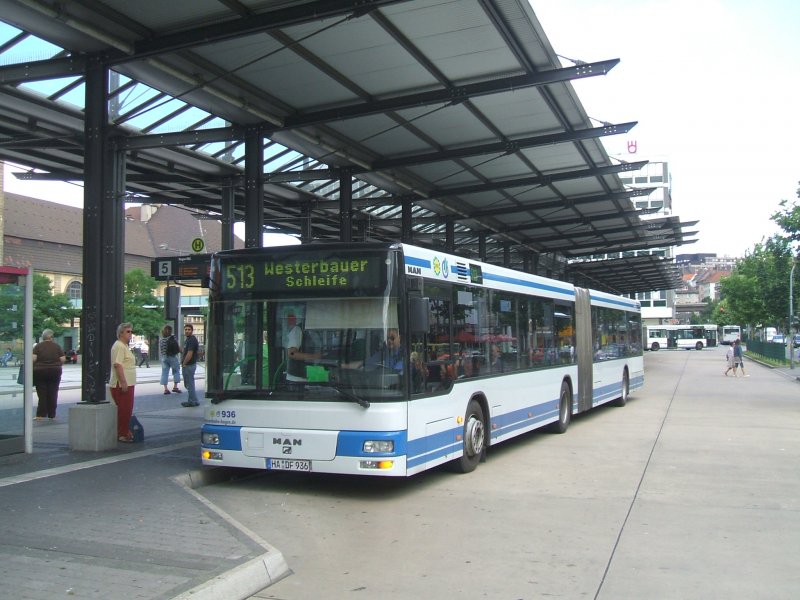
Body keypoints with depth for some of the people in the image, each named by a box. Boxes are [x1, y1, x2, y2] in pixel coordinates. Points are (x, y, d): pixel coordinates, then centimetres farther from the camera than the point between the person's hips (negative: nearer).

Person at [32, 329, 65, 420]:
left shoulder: (38, 346, -2)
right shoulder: (57, 346, 2)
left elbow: (33, 359, -12)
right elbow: (63, 359, -3)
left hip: (40, 372, -1)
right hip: (55, 372, 1)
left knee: (42, 394, 4)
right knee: (53, 394, 6)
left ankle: (40, 415, 0)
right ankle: (52, 415, 9)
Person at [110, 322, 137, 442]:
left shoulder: (125, 346, 19)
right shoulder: (119, 346, -14)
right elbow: (117, 365, -22)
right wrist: (123, 382, -26)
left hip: (127, 384, 10)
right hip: (121, 384, -10)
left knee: (127, 410, 14)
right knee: (124, 410, -7)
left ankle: (126, 432, 21)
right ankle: (122, 434, -2)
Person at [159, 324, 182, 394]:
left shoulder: (161, 340, 2)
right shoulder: (173, 338, -10)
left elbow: (159, 351, 7)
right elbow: (179, 348, -6)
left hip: (164, 358, 4)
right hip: (173, 357, -4)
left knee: (165, 373, 6)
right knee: (176, 371, 11)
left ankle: (165, 388, 3)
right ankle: (175, 386, 8)